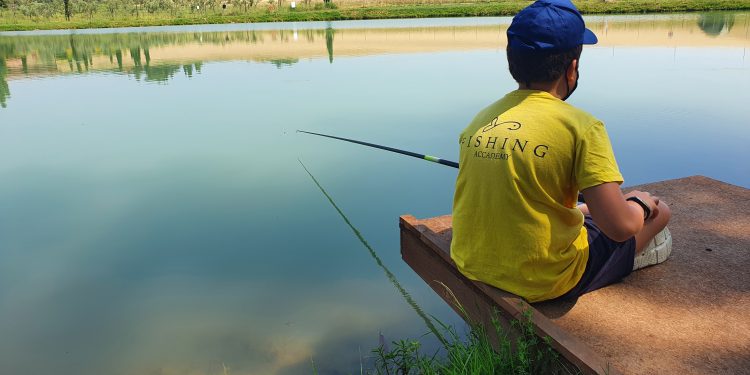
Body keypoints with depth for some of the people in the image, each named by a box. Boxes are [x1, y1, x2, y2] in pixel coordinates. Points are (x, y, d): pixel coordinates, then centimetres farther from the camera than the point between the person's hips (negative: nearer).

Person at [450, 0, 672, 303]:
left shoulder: (481, 120, 0)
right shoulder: (580, 126, -18)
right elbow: (620, 227, -19)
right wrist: (641, 204, 5)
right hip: (545, 282, -6)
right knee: (659, 211, 16)